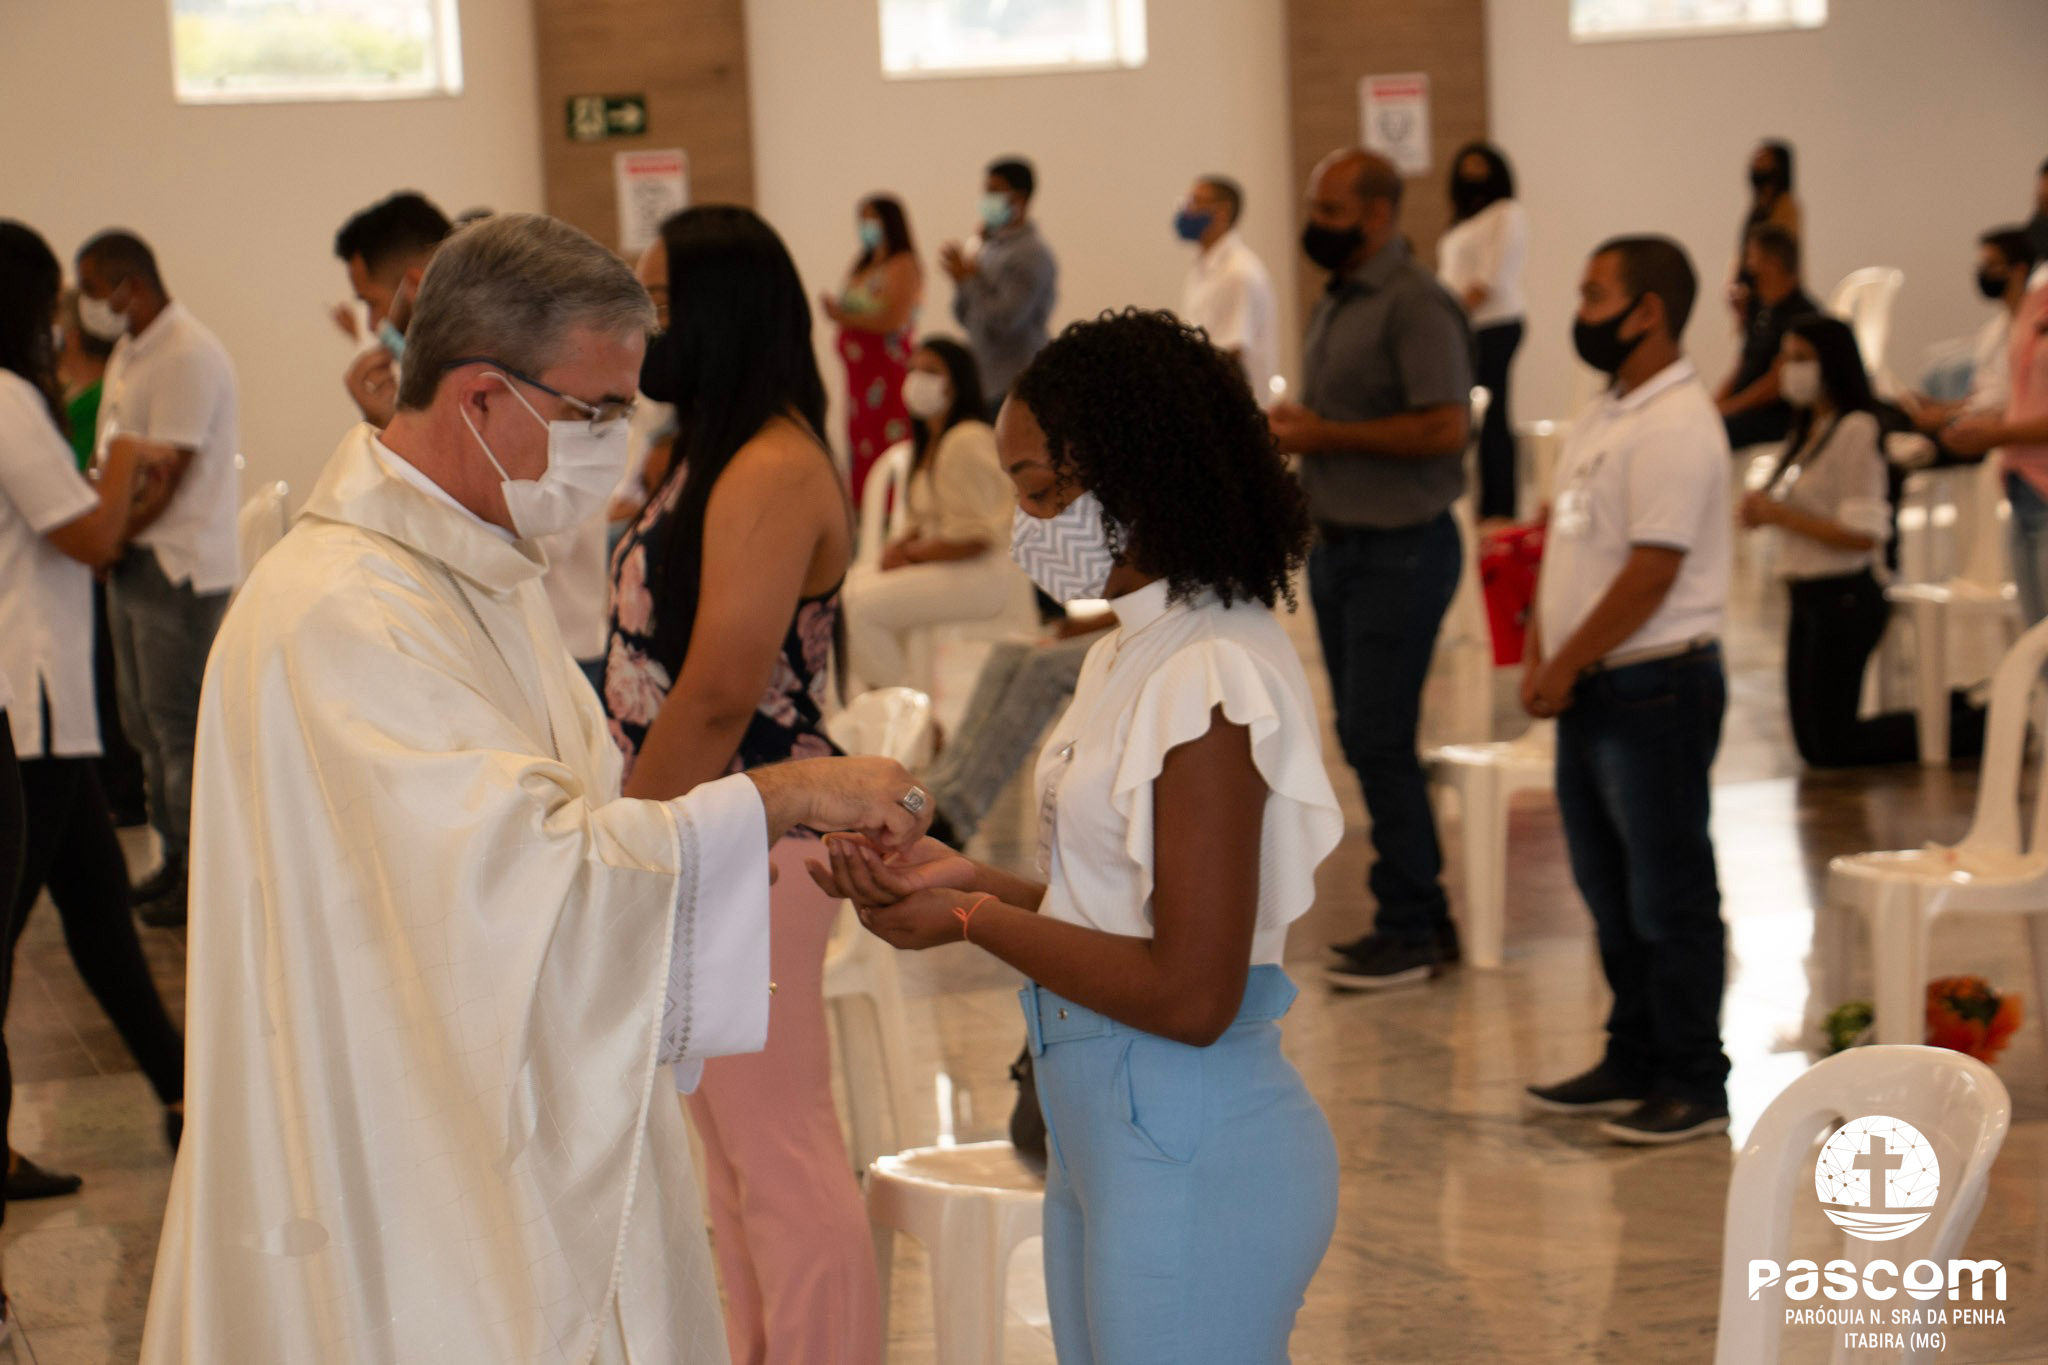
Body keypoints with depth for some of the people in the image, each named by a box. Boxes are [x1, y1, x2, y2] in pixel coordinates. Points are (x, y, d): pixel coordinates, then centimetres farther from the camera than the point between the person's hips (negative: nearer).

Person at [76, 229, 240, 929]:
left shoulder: (188, 356, -16)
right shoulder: (129, 354, 15)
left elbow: (165, 478, -19)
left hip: (180, 565, -10)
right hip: (134, 561, 10)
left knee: (179, 726, -4)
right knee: (144, 725, 14)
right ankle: (175, 858, 24)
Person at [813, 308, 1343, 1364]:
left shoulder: (1212, 679, -20)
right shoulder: (1135, 651, 10)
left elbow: (1189, 995, -23)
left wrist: (974, 923, -13)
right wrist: (971, 881, 2)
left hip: (1190, 1161, -9)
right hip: (1107, 1145, 9)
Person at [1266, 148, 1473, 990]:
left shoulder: (1415, 305, -15)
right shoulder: (1336, 302, 14)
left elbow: (1444, 428, -23)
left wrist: (1325, 435, -19)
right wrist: (1290, 431, 5)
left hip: (1399, 549, -9)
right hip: (1337, 540, 9)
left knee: (1379, 740, -7)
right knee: (1361, 738, 11)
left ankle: (1412, 932, 2)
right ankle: (1419, 913, 20)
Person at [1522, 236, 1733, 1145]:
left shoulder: (1675, 426, -17)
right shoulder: (1604, 417, 13)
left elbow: (1652, 572, -22)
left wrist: (1567, 664, -16)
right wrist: (1540, 656, 6)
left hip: (1655, 685, -10)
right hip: (1594, 691, 10)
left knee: (1669, 897, -2)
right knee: (1611, 891, 16)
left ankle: (1694, 1086, 7)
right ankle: (1634, 1064, 27)